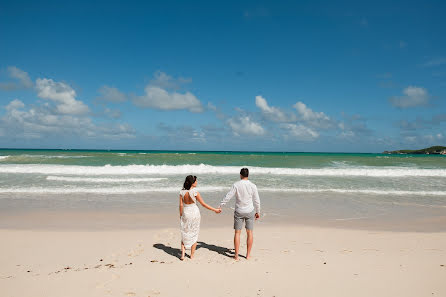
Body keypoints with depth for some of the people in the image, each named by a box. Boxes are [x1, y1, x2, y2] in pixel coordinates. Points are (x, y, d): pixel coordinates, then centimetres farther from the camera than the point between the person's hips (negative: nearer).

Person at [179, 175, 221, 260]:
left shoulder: (182, 192, -6)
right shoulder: (195, 192, -16)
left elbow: (181, 205, -2)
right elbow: (203, 204, -10)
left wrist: (181, 216, 11)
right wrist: (215, 210, -1)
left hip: (185, 214, 3)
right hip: (194, 213, -3)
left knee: (184, 234, 17)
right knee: (194, 235, 12)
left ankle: (182, 254, 7)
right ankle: (192, 255, 19)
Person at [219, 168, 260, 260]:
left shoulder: (236, 185, -9)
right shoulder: (253, 186, -4)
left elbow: (228, 196, -11)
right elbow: (257, 200, 1)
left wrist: (220, 206, -2)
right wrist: (258, 212, 13)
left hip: (239, 212, -1)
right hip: (250, 211, 1)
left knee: (237, 233, 6)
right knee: (249, 232, 9)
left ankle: (236, 255, 9)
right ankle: (248, 254, 15)